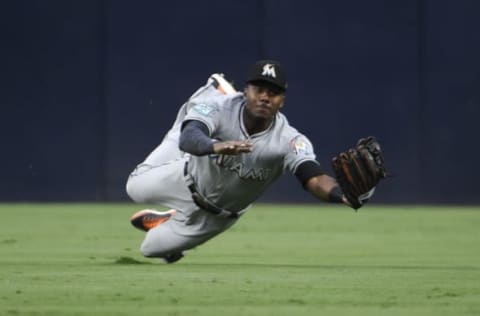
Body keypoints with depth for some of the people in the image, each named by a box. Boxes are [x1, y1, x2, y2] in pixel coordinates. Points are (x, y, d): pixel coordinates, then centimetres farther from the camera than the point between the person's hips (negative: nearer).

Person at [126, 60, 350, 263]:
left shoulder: (289, 141, -37)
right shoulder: (220, 107, -37)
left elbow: (315, 179, -52)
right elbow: (188, 139, -56)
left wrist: (344, 195, -75)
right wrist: (215, 146, -80)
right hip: (189, 177, 0)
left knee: (152, 249, 11)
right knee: (138, 187, 27)